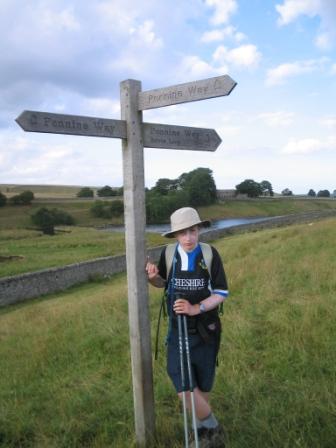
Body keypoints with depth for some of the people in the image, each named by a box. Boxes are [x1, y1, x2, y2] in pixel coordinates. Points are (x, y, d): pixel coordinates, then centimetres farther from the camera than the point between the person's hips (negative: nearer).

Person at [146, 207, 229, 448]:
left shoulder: (210, 254, -13)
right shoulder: (168, 253, -7)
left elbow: (221, 293, -9)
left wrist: (196, 309, -24)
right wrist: (153, 278, -12)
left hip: (205, 331, -1)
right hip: (178, 331, 1)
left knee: (203, 386, 13)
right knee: (184, 388, -8)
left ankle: (205, 428, 39)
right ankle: (212, 427, 19)